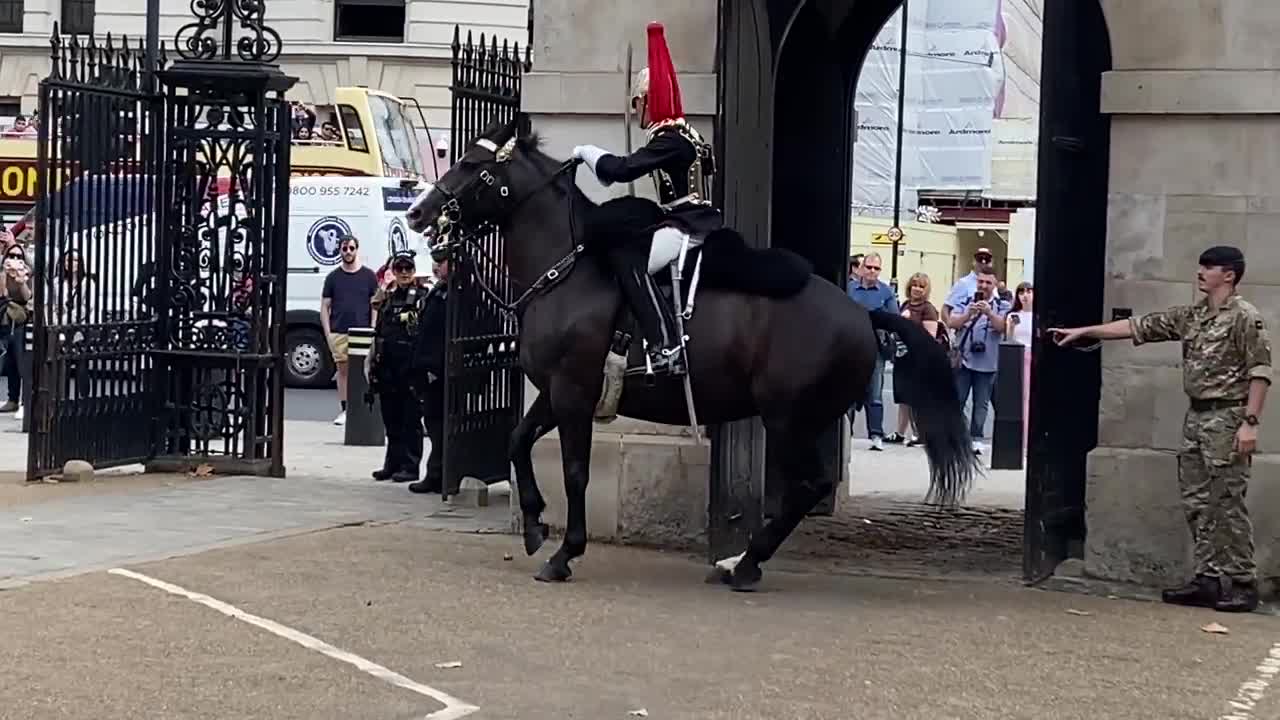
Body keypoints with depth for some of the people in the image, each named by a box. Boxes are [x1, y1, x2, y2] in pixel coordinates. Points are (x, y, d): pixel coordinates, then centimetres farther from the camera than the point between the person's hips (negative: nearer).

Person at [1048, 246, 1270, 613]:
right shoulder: (1190, 316, 13)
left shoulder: (1245, 318, -8)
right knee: (1197, 503, 8)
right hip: (1196, 417, 8)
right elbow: (1138, 326, 15)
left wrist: (1250, 422, -20)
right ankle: (1208, 580, 14)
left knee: (1228, 503, -7)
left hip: (1227, 418, -8)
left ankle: (1242, 584, -1)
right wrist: (1084, 331, 14)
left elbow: (1259, 372, -13)